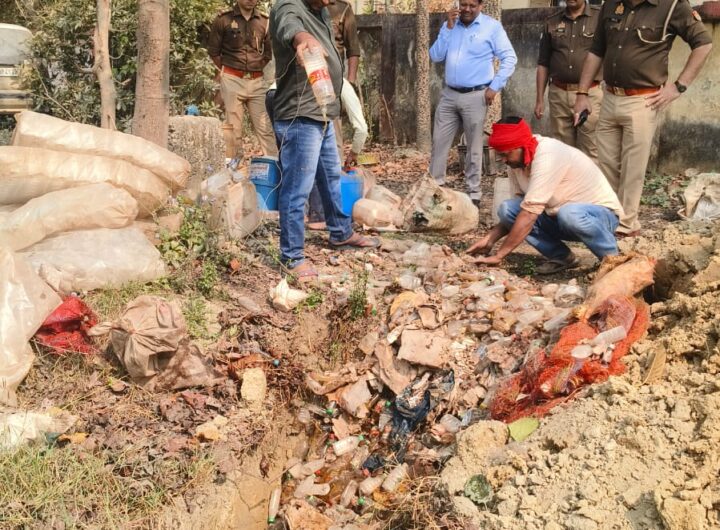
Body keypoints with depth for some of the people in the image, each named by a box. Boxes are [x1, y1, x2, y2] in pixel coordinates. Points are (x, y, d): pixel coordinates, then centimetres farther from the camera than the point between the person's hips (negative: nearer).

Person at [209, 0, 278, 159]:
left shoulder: (264, 21, 6)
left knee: (265, 129, -3)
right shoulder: (224, 19, 0)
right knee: (234, 130, 1)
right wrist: (227, 70, 7)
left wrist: (256, 69, 11)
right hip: (232, 80, -2)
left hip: (257, 81, 2)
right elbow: (213, 51, 7)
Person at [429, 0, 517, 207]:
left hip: (475, 96, -4)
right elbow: (435, 56, 2)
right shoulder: (450, 25, 10)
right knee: (439, 142, 6)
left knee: (474, 147, 3)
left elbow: (509, 58, -6)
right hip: (448, 94, 4)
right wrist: (448, 28, -6)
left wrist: (494, 87, -11)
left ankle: (474, 192, 12)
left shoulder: (492, 26, -4)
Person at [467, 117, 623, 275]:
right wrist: (490, 238, -8)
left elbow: (529, 215, -32)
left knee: (569, 214, -41)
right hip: (558, 215, 7)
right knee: (507, 208, -12)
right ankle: (561, 257, -2)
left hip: (601, 212, -7)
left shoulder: (548, 156, -29)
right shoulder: (518, 160, -3)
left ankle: (611, 260, -14)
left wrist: (498, 256, -30)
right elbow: (523, 208, 4)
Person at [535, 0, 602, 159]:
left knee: (590, 154, -1)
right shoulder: (552, 22, 10)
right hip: (558, 94, 3)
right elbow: (543, 64, 13)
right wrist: (539, 99, 9)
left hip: (590, 94, -3)